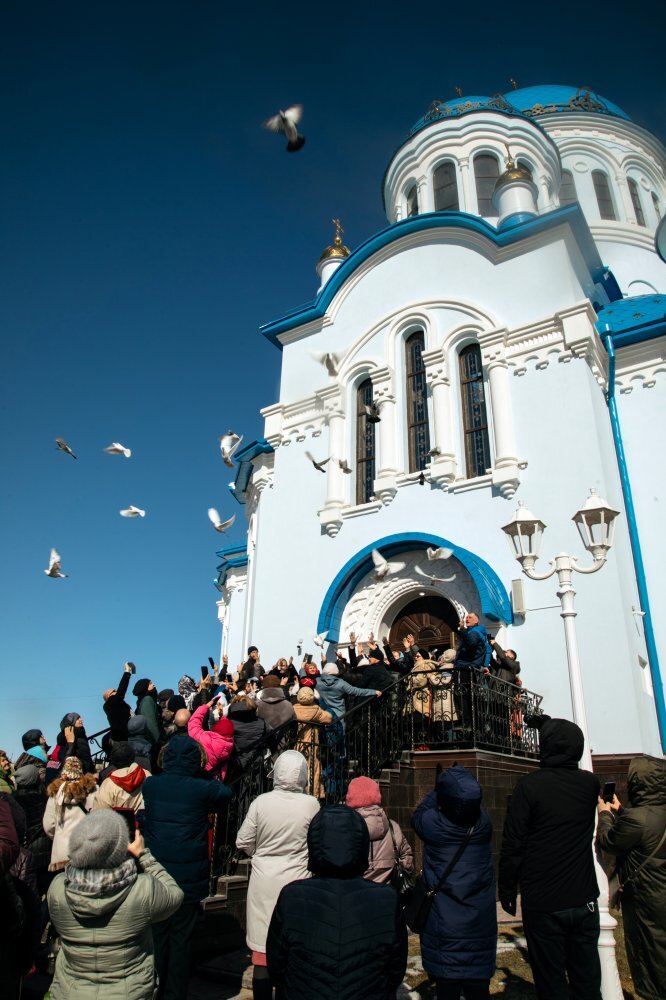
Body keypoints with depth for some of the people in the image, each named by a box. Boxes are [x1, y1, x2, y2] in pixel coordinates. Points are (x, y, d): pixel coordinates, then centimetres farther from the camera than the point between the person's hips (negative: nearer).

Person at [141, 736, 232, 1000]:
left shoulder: (150, 785, -6)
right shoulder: (201, 789, -16)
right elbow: (225, 793, 3)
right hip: (188, 877, -3)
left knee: (156, 934, 17)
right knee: (181, 937, 12)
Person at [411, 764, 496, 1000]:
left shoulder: (434, 825, -17)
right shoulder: (484, 823, -11)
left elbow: (418, 815, 6)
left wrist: (438, 792, 15)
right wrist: (462, 781, 19)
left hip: (444, 930, -3)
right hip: (480, 927, 3)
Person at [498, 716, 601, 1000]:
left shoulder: (530, 785, -15)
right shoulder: (590, 783, -2)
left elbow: (512, 844, -14)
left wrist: (507, 891, 1)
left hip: (542, 904, -4)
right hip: (585, 901, 4)